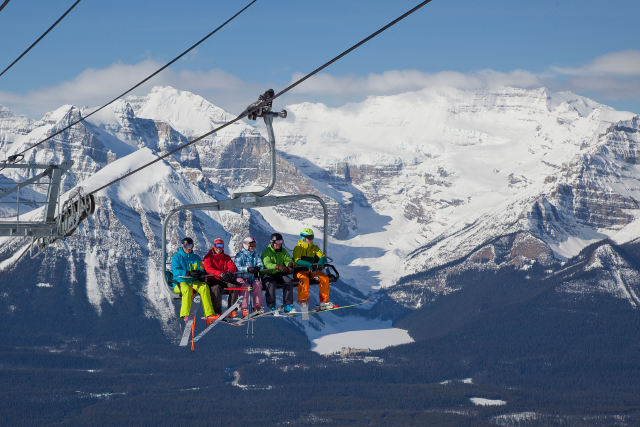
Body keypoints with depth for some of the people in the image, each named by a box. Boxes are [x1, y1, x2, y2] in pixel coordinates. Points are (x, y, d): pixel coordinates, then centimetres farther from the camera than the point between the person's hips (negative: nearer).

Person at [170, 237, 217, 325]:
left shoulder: (196, 258, 19)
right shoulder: (177, 257, 6)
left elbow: (202, 271, 11)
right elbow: (175, 271, -9)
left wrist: (199, 273, -16)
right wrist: (188, 273, -24)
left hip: (194, 282, 3)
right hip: (180, 282, -3)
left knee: (204, 287, -28)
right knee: (187, 289, -38)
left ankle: (209, 315, -38)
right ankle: (185, 315, -45)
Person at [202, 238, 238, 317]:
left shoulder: (226, 257, 18)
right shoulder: (208, 257, 5)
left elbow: (232, 266, 1)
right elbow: (208, 269, -13)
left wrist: (229, 272, -26)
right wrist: (220, 274, -31)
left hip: (225, 280, 4)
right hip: (212, 280, -4)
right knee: (216, 288, -37)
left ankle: (232, 311, -25)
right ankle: (217, 311, -34)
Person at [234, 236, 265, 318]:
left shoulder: (256, 255, 15)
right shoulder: (240, 255, -2)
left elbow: (260, 264, 4)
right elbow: (237, 267, -15)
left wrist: (258, 267, -21)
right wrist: (247, 269, -30)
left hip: (251, 277, 4)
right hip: (240, 278, -4)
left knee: (258, 284, -27)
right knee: (246, 286, -34)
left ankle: (257, 306, -25)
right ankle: (244, 309, -33)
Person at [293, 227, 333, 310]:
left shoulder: (315, 248, 14)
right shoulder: (298, 248, -1)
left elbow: (323, 257, 2)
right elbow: (297, 261, -17)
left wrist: (320, 264, -23)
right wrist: (310, 265, -31)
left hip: (311, 271, 5)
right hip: (300, 271, -5)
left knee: (325, 278, -18)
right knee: (304, 279, -37)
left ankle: (324, 302, -16)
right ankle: (303, 300, -37)